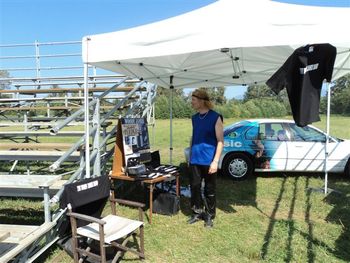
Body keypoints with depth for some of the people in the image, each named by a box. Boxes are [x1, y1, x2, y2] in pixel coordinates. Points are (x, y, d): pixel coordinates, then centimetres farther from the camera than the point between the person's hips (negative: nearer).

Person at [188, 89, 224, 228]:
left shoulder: (216, 117, -10)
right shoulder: (194, 118, 9)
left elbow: (220, 141, -11)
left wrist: (215, 161, -17)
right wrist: (190, 156, 17)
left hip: (209, 161, -5)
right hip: (195, 160, 5)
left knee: (210, 190, 8)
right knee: (195, 187, 10)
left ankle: (209, 215, 23)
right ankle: (197, 213, 27)